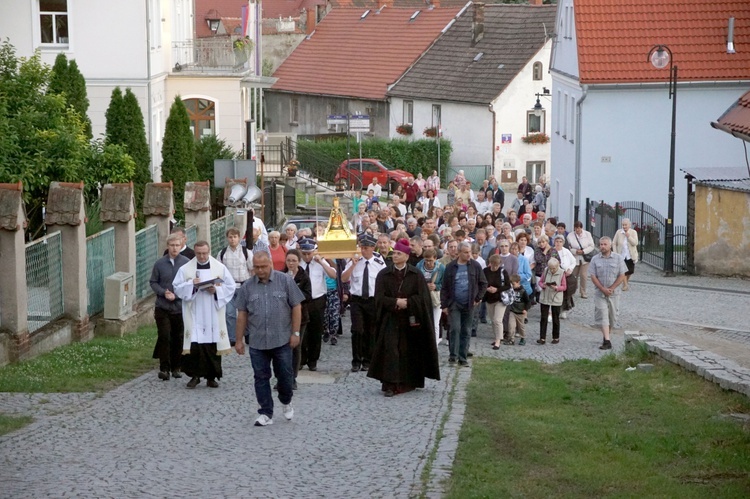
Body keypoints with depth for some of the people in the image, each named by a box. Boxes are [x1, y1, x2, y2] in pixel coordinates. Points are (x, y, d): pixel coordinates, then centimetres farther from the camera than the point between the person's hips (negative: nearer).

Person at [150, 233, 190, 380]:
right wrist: (163, 293, -10)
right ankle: (164, 368, 0)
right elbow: (153, 282, 8)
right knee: (164, 337, -5)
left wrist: (176, 295, -11)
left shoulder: (186, 263, -2)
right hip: (162, 307, 0)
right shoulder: (160, 263, 2)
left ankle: (176, 367, 19)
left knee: (178, 338, 6)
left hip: (180, 307, 0)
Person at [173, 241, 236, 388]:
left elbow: (230, 287, 4)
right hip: (194, 315, 0)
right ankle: (195, 375, 4)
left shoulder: (220, 268, 4)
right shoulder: (185, 269, 4)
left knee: (213, 345, 2)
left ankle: (211, 377, 12)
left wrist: (216, 290, -12)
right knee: (194, 345, -7)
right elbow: (177, 287, 3)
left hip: (214, 314, 1)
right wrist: (191, 285, -14)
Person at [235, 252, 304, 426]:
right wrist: (239, 340, 6)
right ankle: (266, 413, 12)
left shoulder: (285, 281, -3)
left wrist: (295, 333, -5)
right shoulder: (248, 287, 4)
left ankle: (286, 402, 32)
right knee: (261, 378, 4)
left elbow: (296, 307, -1)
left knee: (285, 375, 5)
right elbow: (242, 314, 7)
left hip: (282, 340, -2)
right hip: (257, 342, 2)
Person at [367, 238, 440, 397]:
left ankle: (409, 382, 16)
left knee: (409, 350, 5)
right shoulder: (384, 274, 3)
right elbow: (380, 297, -3)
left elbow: (422, 297, -4)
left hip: (410, 319, 1)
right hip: (390, 319, -1)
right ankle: (390, 384, -13)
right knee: (390, 349, -10)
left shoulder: (416, 275, 2)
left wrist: (406, 302, -14)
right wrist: (396, 302, -15)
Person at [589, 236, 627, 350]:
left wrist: (611, 289, -12)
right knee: (603, 316, -9)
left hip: (614, 293, 1)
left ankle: (606, 336, 28)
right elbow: (593, 276, -2)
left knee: (612, 316, 9)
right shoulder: (595, 259, 1)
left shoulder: (618, 258, -1)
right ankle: (607, 341, -14)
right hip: (600, 293, -1)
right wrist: (603, 289, -13)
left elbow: (622, 276, -4)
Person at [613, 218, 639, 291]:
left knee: (631, 270, 8)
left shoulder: (633, 232, -3)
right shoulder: (618, 232, -2)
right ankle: (625, 285, 8)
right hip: (621, 255, -1)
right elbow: (614, 243, 2)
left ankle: (627, 280, 37)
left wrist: (628, 236, -21)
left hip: (630, 255, 1)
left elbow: (635, 243, -12)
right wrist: (615, 254, -5)